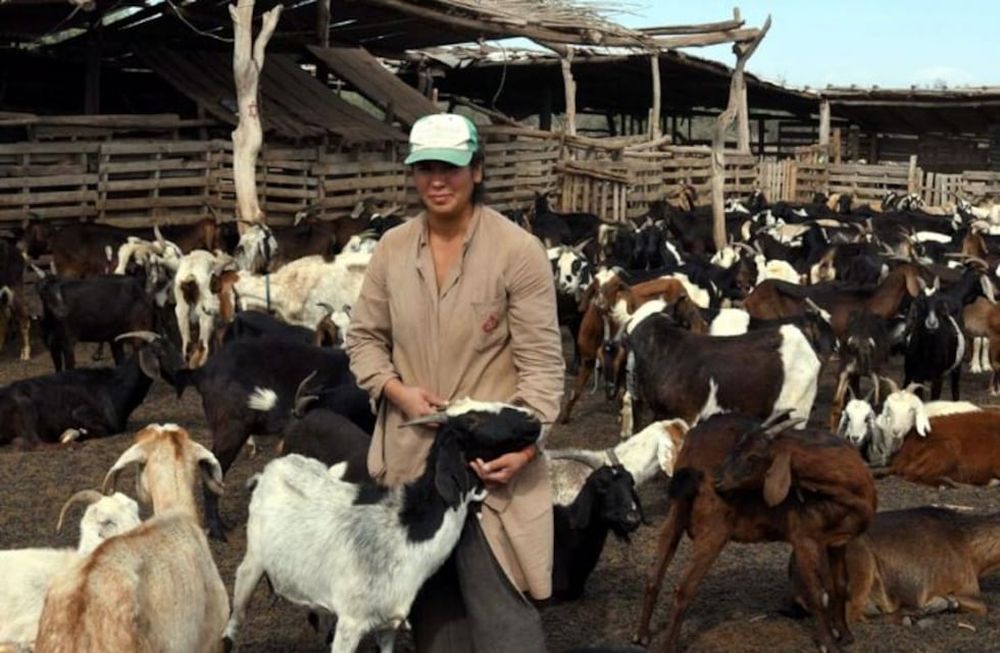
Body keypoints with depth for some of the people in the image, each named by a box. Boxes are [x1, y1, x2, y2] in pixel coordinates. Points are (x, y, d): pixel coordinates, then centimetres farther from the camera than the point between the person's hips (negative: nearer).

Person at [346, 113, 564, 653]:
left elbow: (542, 361, -10)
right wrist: (396, 390, -8)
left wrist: (524, 444, -18)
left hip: (490, 453, -5)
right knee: (430, 603, 15)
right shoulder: (392, 248, 3)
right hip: (412, 451, 5)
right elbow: (364, 337, 11)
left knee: (499, 607, -5)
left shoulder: (518, 251, -10)